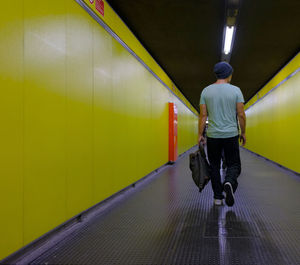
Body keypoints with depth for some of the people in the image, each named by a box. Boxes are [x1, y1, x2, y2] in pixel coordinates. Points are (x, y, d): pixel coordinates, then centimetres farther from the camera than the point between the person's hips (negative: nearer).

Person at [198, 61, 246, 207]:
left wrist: (200, 134, 4)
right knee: (233, 164, 10)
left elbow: (203, 115, -2)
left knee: (215, 166, 13)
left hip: (213, 136, 2)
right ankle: (229, 182, -21)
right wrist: (243, 132, 8)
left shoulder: (206, 91, 1)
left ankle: (218, 197, 13)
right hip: (231, 135, -1)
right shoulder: (235, 90, -4)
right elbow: (241, 115, -4)